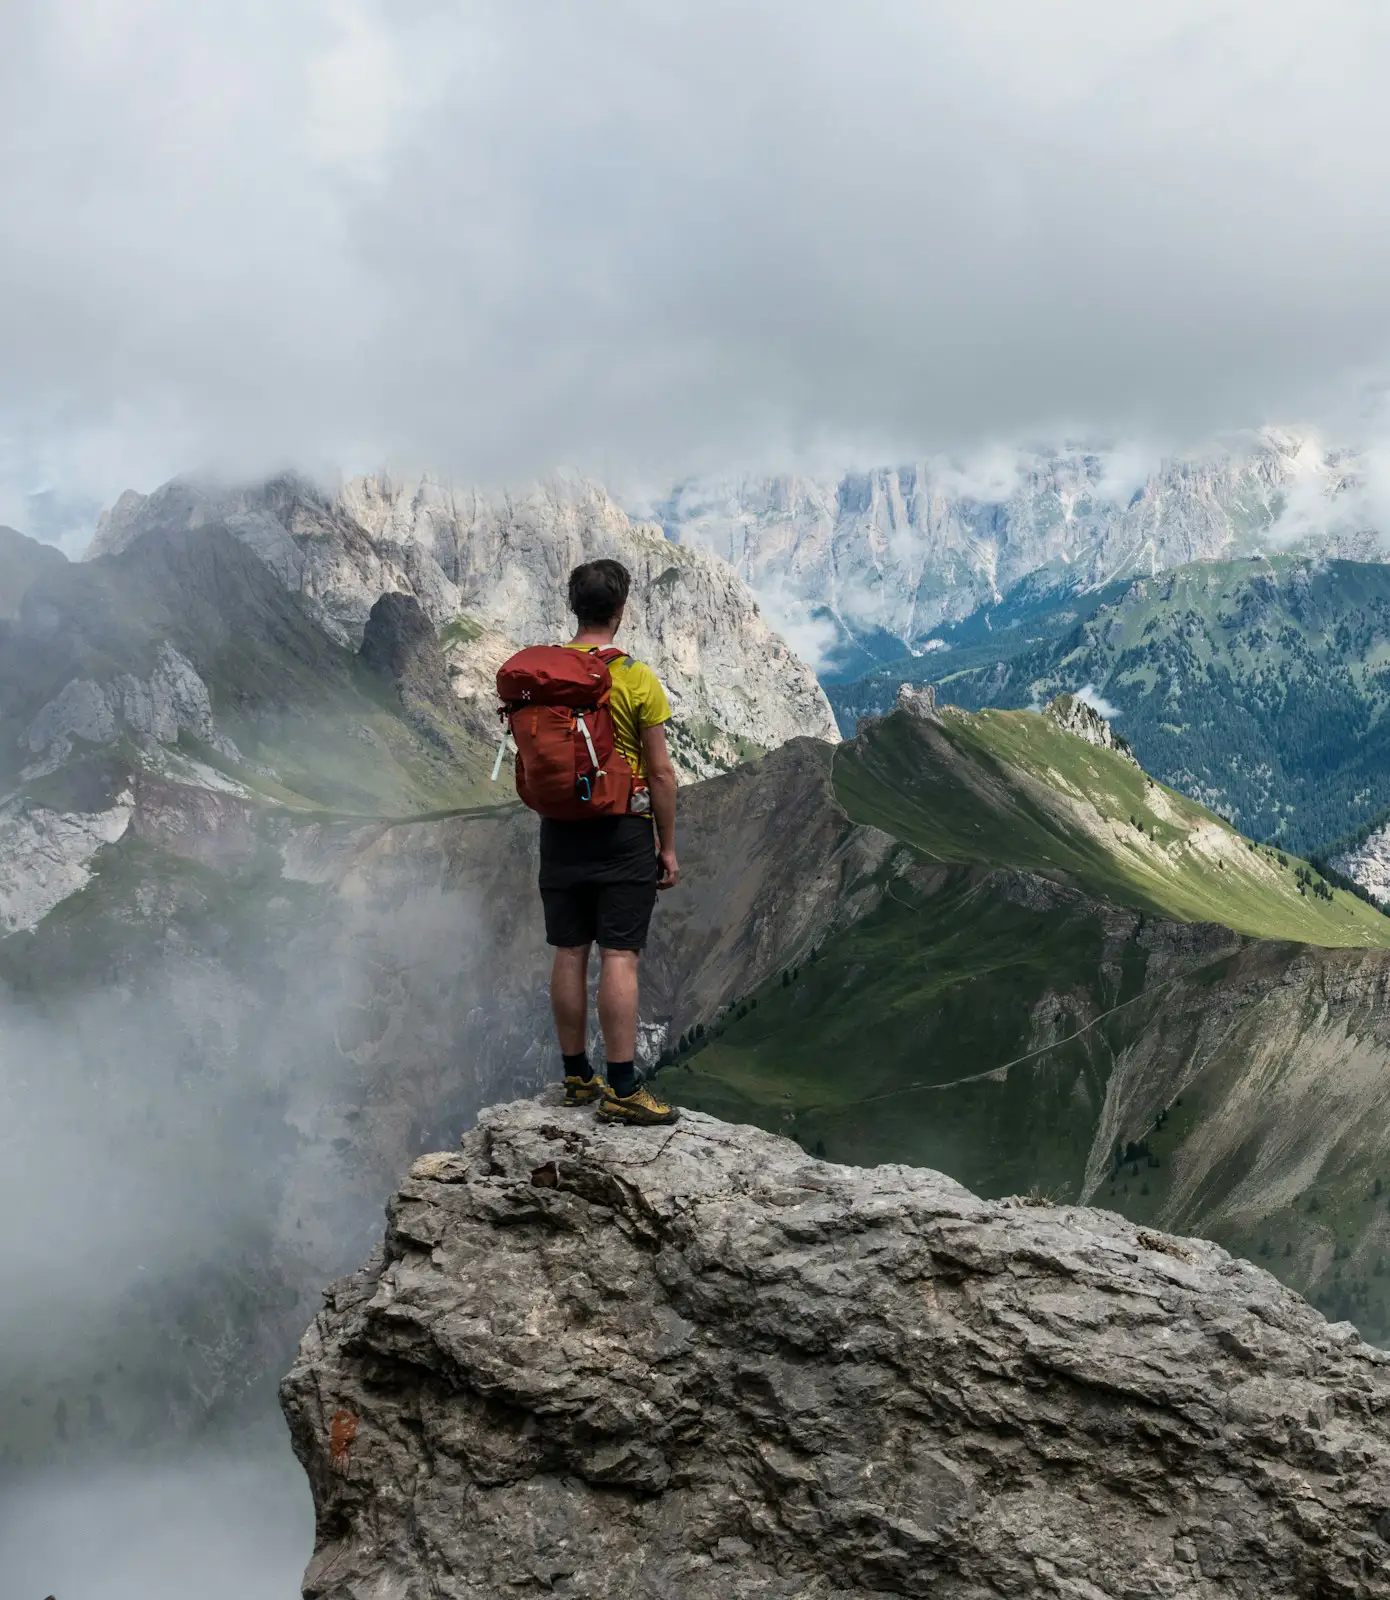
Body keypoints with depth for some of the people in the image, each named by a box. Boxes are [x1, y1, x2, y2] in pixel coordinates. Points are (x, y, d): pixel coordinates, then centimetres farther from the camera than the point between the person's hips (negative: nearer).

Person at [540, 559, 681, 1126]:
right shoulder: (636, 678, -11)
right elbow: (661, 771, -8)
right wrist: (668, 845, -1)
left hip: (560, 831, 5)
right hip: (622, 832, -4)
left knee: (569, 954, 10)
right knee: (620, 957, -3)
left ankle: (577, 1077, 19)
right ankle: (622, 1090, -2)